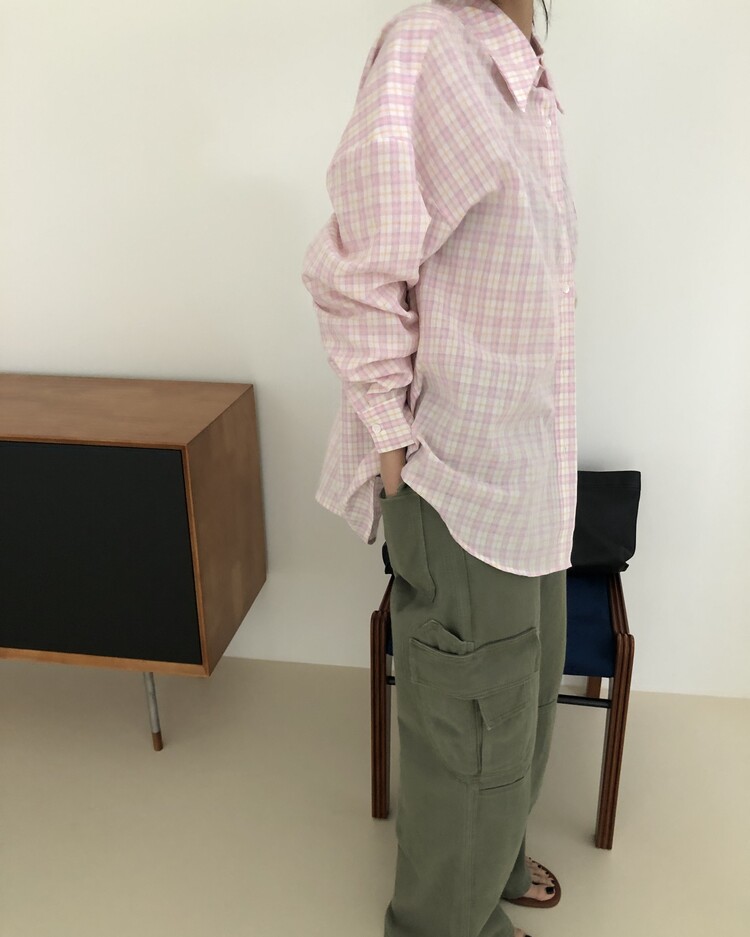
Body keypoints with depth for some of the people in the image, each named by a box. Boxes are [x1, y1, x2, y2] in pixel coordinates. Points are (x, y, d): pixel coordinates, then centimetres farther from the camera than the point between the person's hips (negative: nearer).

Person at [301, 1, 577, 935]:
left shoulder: (529, 85, 9)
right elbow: (354, 278, -20)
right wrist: (397, 447, -15)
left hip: (530, 473, 9)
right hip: (462, 483, -8)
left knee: (522, 694, 24)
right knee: (472, 725, 9)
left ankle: (492, 854, 50)